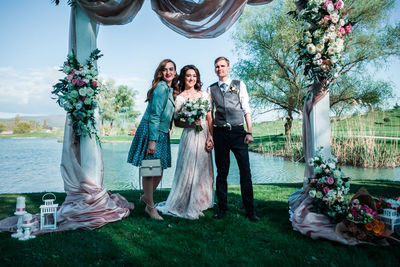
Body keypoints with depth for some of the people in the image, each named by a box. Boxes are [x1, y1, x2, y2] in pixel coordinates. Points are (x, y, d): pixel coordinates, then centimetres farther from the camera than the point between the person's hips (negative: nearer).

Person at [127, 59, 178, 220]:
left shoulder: (170, 89, 14)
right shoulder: (161, 87, -13)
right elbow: (154, 115, -19)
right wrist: (152, 140, -22)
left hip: (161, 134, 9)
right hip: (151, 133, -9)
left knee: (159, 170, 13)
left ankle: (146, 196, 34)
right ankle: (150, 206, 11)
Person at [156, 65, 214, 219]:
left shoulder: (204, 95, 12)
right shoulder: (179, 98, 3)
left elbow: (210, 119, 8)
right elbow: (176, 122, 1)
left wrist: (210, 137, -2)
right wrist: (191, 123, -16)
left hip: (204, 136, 4)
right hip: (189, 136, -4)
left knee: (203, 169, 7)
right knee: (188, 169, -3)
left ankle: (198, 204, 22)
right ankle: (187, 207, 11)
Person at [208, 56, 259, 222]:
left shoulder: (239, 85, 10)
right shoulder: (211, 89, 12)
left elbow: (246, 109, 5)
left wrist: (249, 132, -4)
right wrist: (209, 136, 3)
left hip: (238, 132, -1)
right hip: (220, 133, 1)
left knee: (245, 171, -3)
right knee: (222, 172, 6)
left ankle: (250, 210, 6)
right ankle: (222, 208, 16)